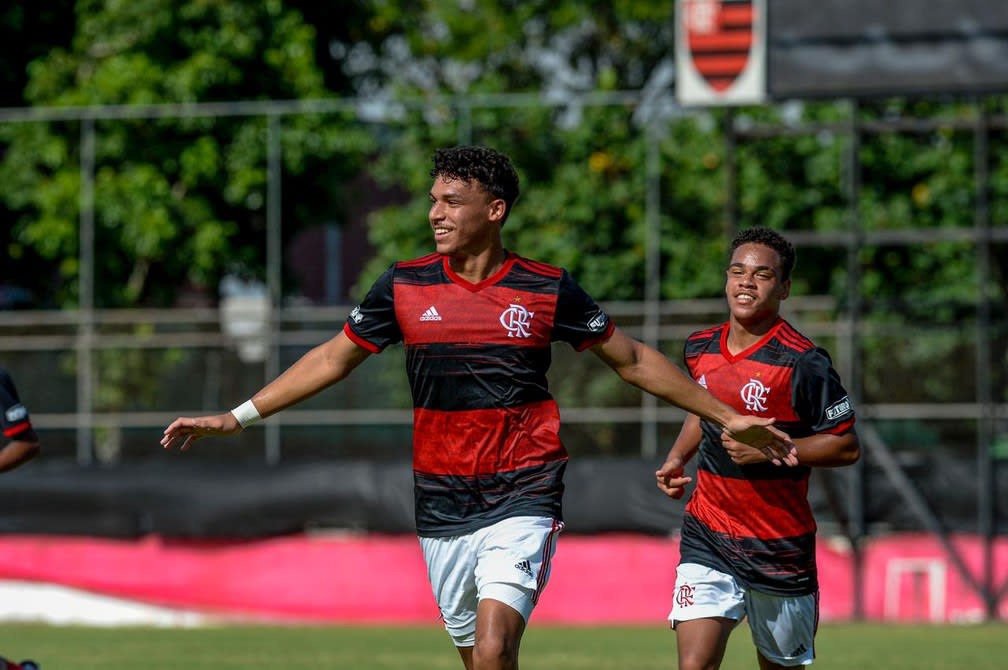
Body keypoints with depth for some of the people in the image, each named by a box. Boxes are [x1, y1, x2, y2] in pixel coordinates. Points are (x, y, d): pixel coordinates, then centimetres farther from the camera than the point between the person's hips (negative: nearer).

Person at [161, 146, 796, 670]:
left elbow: (633, 360, 8)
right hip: (441, 503, 3)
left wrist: (726, 416, 8)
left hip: (523, 501, -3)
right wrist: (234, 418, 9)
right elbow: (333, 359, 12)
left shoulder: (547, 289, -2)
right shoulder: (405, 286, 3)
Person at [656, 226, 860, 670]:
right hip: (707, 538, 3)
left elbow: (846, 446, -11)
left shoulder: (801, 362, -13)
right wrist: (677, 458, 8)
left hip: (780, 547, -3)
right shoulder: (700, 349, 5)